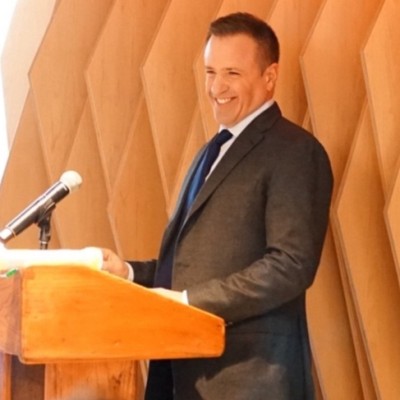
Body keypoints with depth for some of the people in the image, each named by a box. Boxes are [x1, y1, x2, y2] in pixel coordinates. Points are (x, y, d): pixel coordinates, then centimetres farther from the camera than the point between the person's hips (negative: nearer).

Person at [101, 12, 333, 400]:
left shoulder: (294, 152, -9)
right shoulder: (217, 152, 20)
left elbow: (292, 265, -19)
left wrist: (186, 300, -19)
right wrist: (130, 272, 5)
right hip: (192, 366, 8)